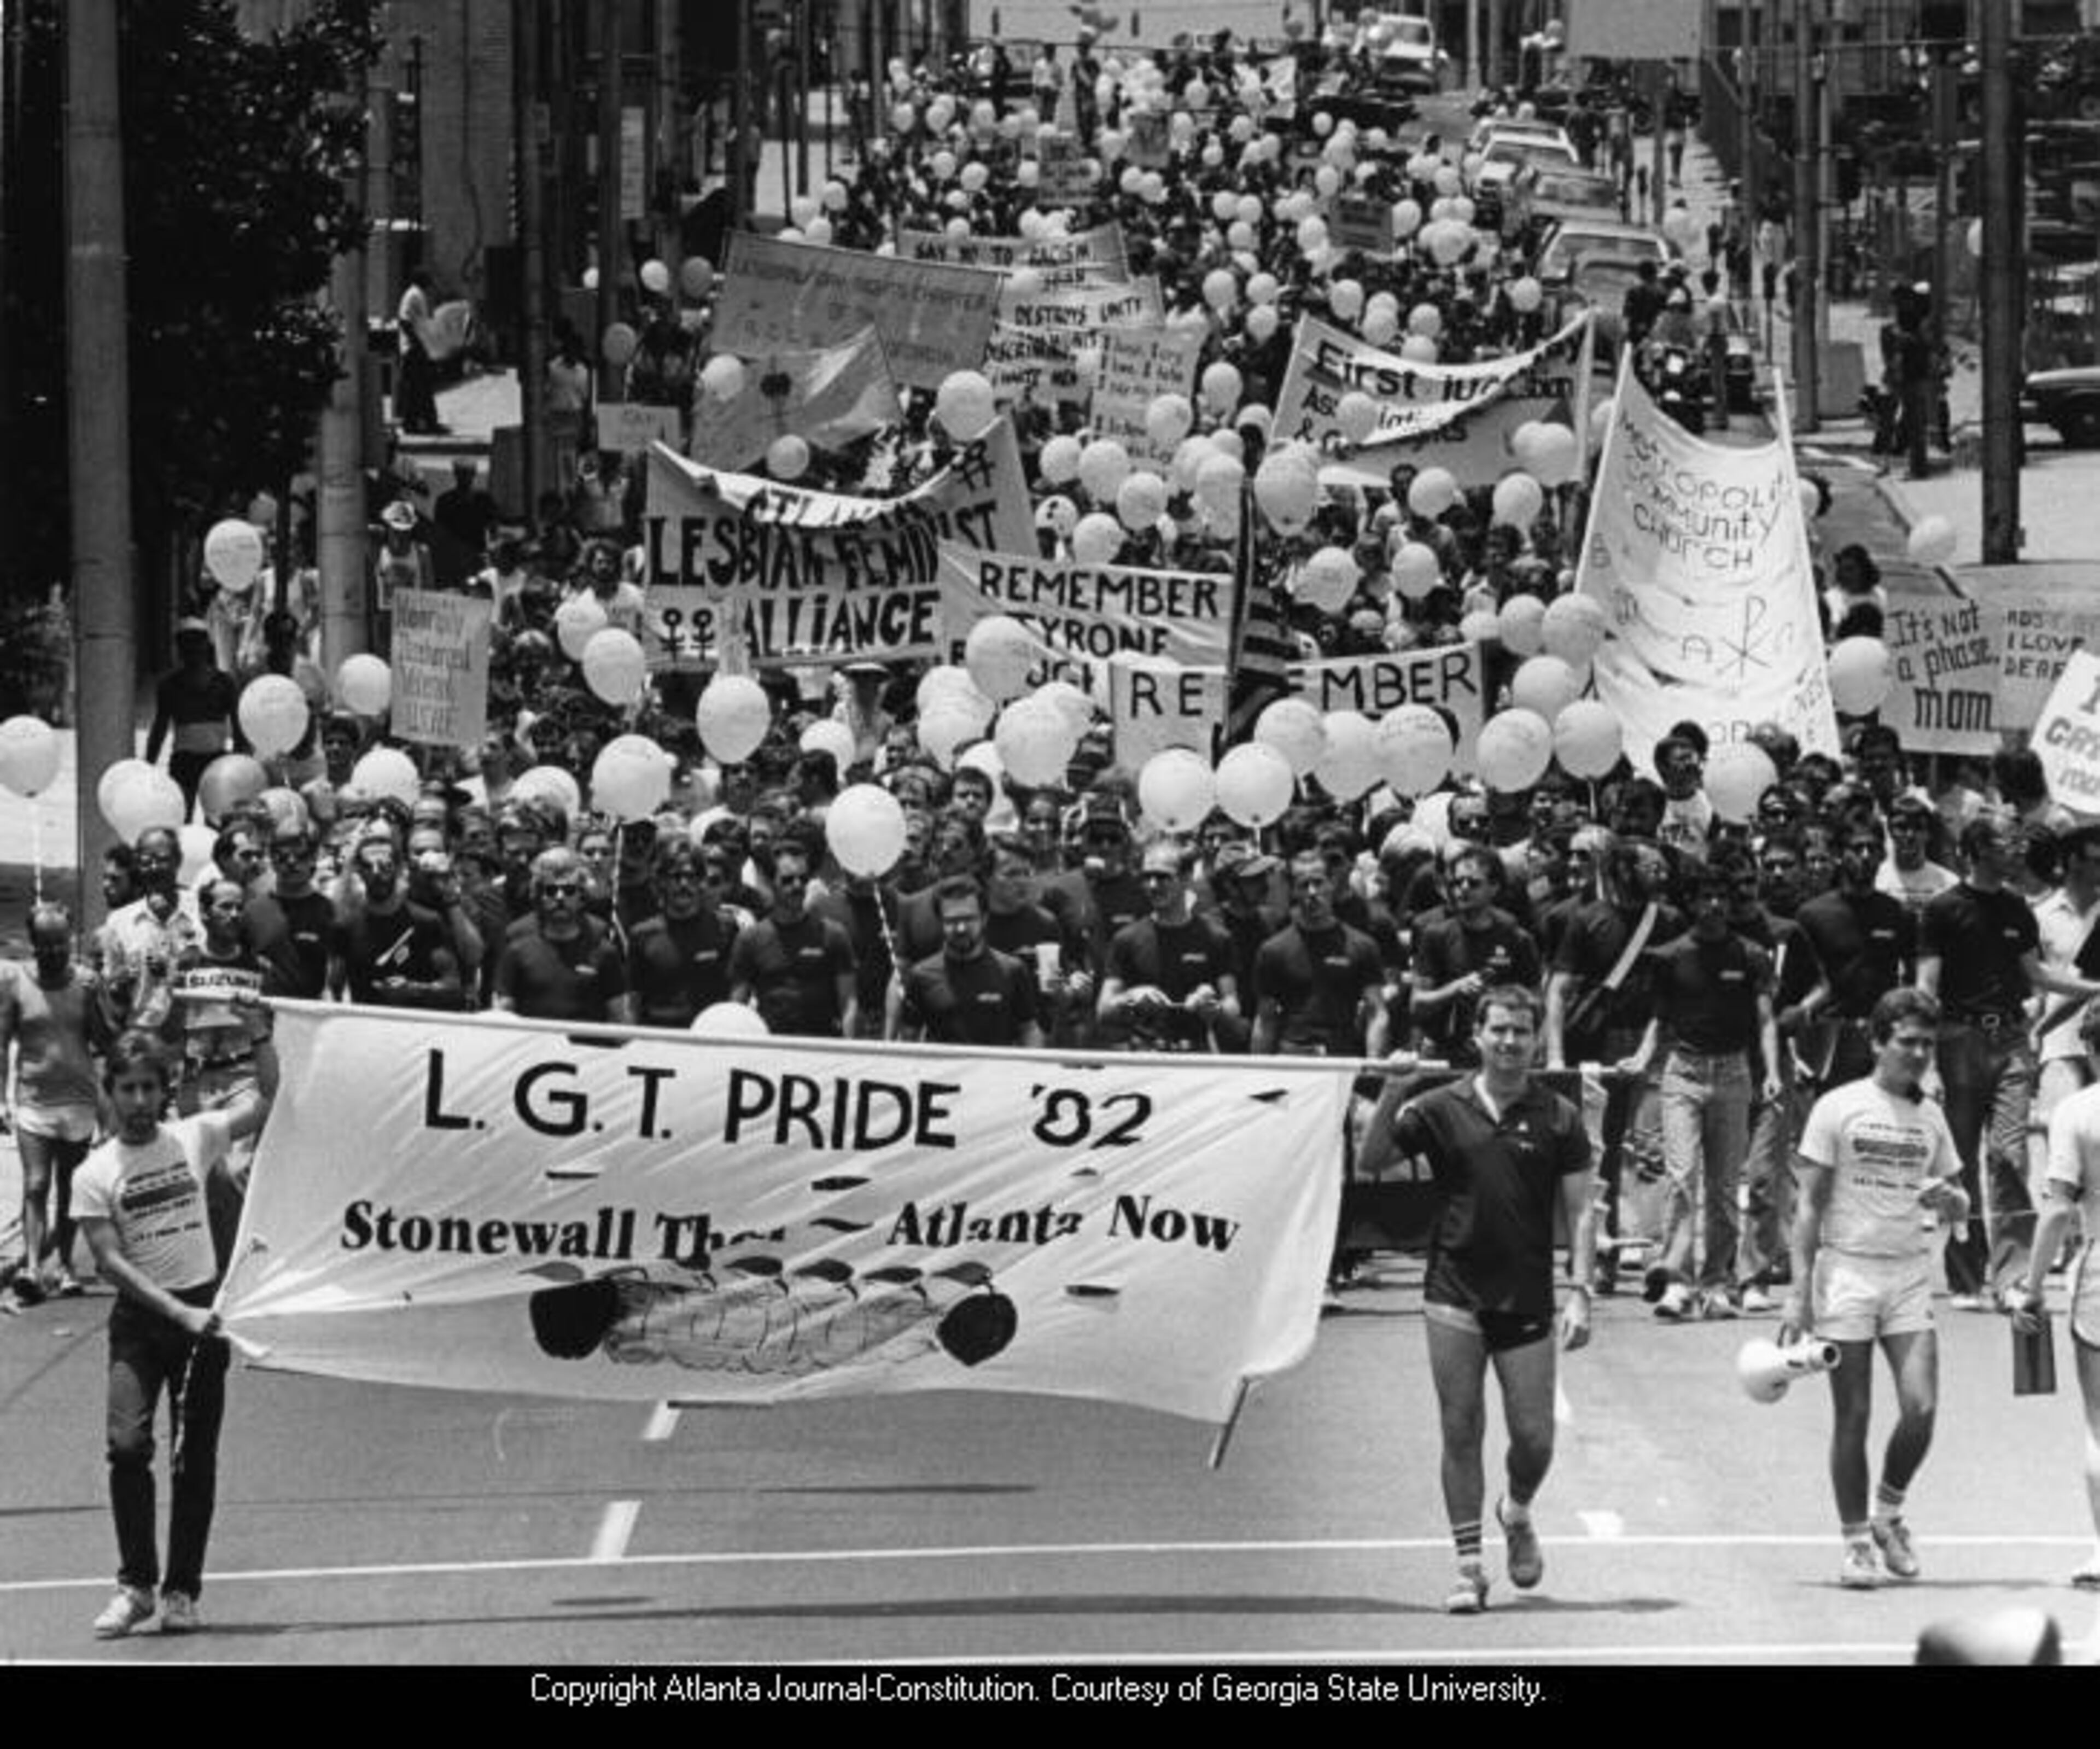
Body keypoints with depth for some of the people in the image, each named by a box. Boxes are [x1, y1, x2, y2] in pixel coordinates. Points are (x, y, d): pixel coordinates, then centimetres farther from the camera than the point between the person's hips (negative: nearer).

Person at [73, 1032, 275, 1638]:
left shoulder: (195, 1138, 3)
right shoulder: (94, 1175, -3)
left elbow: (268, 1099, 9)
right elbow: (111, 1262, -9)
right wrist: (179, 1314, -17)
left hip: (203, 1310, 2)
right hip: (138, 1316, -2)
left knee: (194, 1457, 2)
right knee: (127, 1444, -16)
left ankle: (181, 1591, 12)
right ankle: (136, 1584, -6)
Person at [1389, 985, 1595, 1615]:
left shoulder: (1559, 1118, 2)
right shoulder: (1441, 1109, 2)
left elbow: (1577, 1210, 2)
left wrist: (1579, 1290, -6)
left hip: (1528, 1302, 0)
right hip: (1455, 1296, 0)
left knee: (1534, 1439, 0)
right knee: (1461, 1432, -2)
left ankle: (1517, 1514, 33)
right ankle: (1469, 1566, 4)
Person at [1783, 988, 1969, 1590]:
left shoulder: (1930, 1117, 10)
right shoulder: (1839, 1109, -3)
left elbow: (1959, 1208, 17)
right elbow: (1810, 1204, -2)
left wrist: (1948, 1199, -8)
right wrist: (1799, 1290, -8)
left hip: (1910, 1272, 3)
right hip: (1847, 1269, -3)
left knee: (1922, 1409, -9)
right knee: (1852, 1416, -1)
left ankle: (1888, 1514, 15)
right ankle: (1855, 1541, 10)